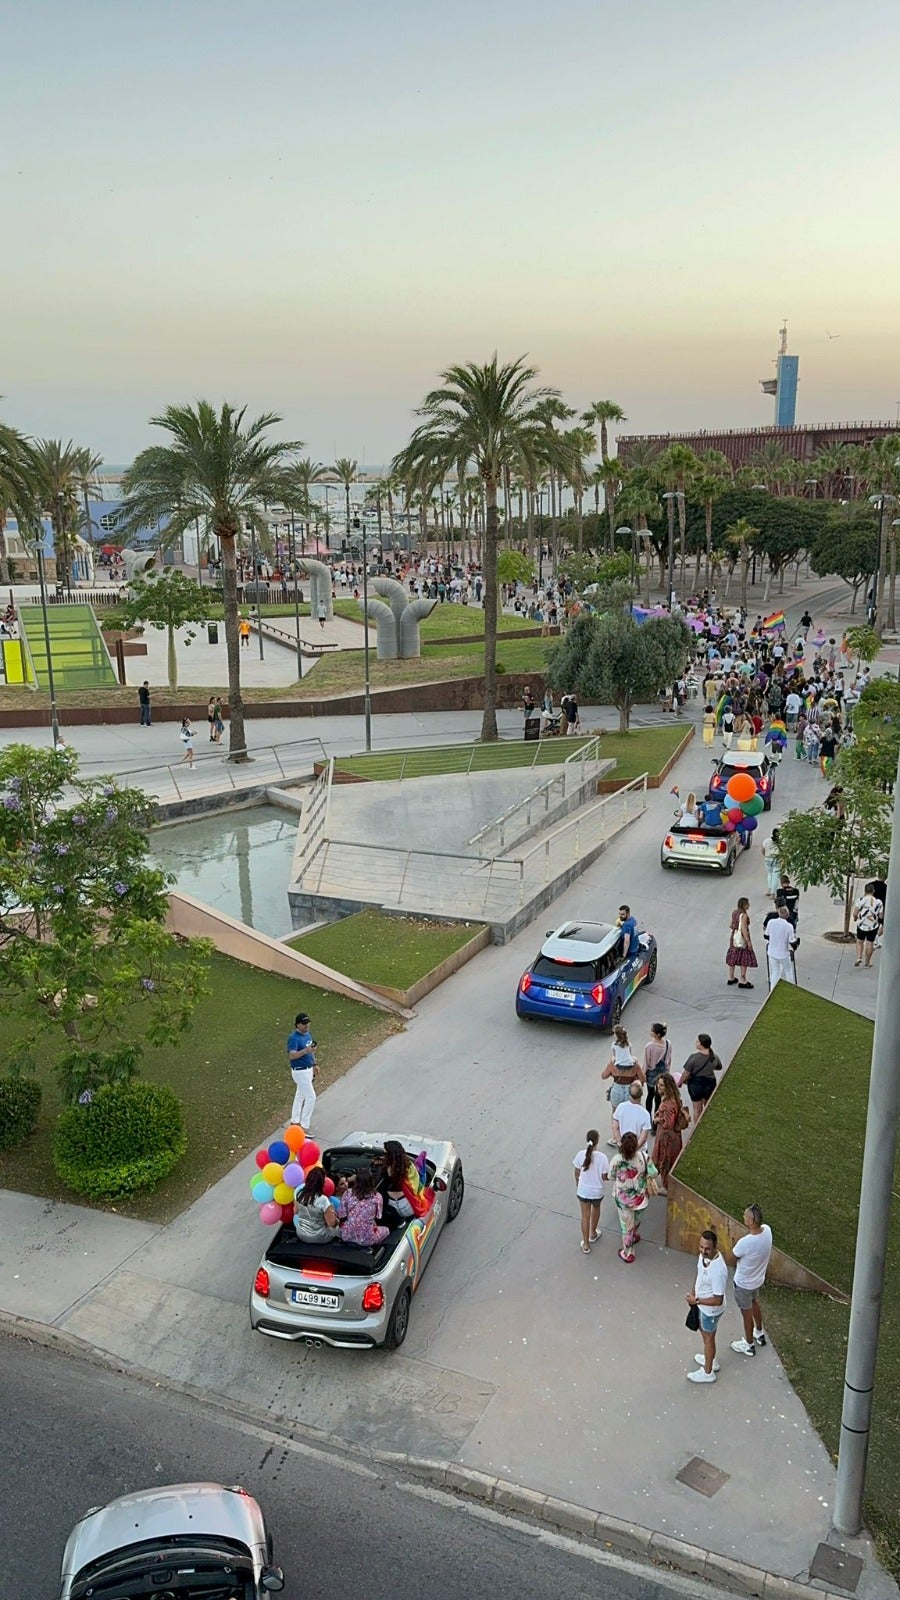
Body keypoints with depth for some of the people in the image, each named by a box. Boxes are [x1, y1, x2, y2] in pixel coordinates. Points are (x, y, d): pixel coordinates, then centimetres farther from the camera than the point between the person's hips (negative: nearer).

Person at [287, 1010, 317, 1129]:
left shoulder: (307, 1033, 4)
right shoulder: (294, 1038, -24)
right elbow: (292, 1055, -36)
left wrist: (314, 1064, 22)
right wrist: (305, 1051, -49)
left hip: (308, 1069, 9)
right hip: (300, 1071, -9)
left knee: (300, 1095, 20)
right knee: (311, 1097, -8)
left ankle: (295, 1121, 33)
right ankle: (304, 1125, 0)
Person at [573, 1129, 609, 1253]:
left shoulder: (581, 1154, -17)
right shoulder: (602, 1157, -23)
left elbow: (577, 1173, -5)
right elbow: (605, 1176, -14)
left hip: (583, 1191, 1)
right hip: (597, 1191, -1)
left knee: (585, 1216, 16)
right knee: (596, 1210, 30)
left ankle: (586, 1244, 25)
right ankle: (593, 1234, 49)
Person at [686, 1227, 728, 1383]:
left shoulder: (718, 1270, -41)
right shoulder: (704, 1255, -15)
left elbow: (718, 1300, -32)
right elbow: (699, 1274, 6)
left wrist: (696, 1301, -25)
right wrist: (694, 1295, 12)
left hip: (711, 1310, -8)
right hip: (702, 1305, 8)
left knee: (708, 1338, 15)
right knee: (703, 1331, 29)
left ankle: (708, 1372, 39)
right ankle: (711, 1360, 54)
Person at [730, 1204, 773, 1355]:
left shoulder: (745, 1243, -41)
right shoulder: (767, 1230, -21)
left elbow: (734, 1256, -18)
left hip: (744, 1283, -6)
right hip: (759, 1279, 7)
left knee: (746, 1312, 18)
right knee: (754, 1303, 33)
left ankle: (749, 1345, 40)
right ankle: (759, 1333, 55)